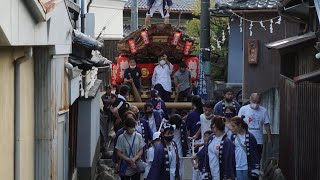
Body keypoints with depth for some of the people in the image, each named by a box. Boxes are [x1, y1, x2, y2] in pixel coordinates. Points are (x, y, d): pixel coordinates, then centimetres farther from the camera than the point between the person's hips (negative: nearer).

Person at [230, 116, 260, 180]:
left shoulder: (250, 137, -8)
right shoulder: (233, 137, 6)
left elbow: (254, 153, -7)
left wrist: (255, 169, -10)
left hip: (247, 167, -4)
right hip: (237, 168, 4)